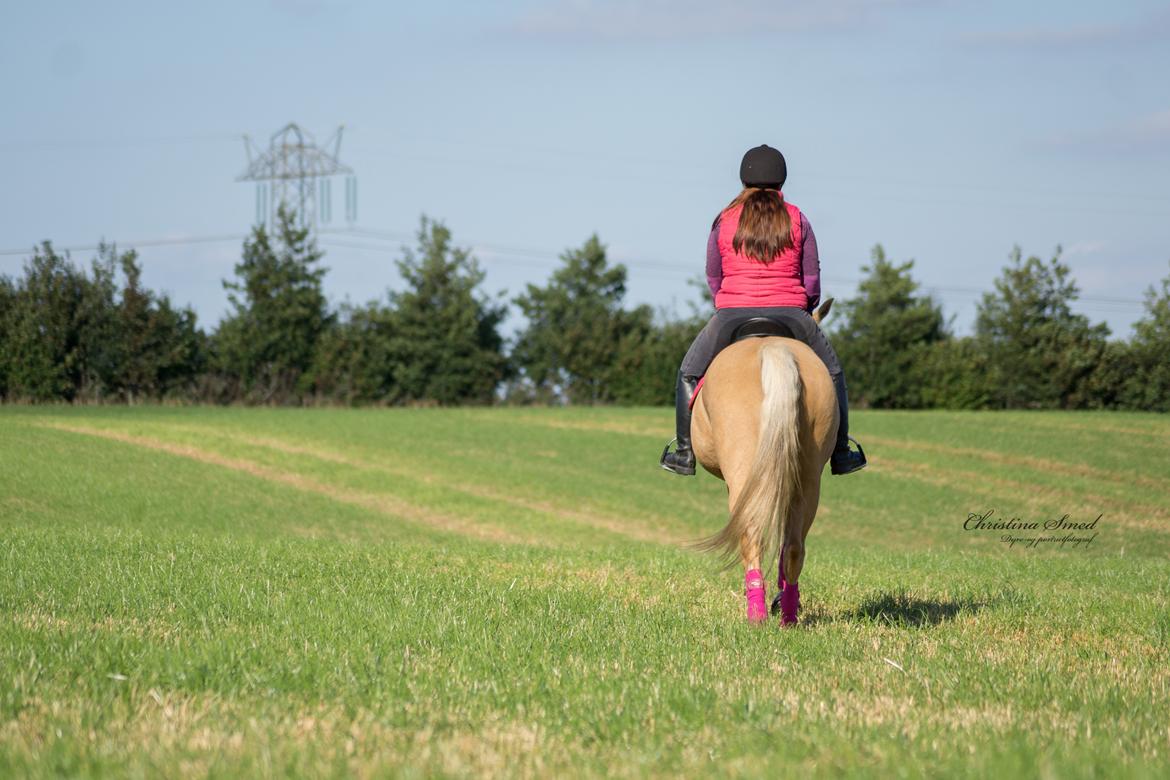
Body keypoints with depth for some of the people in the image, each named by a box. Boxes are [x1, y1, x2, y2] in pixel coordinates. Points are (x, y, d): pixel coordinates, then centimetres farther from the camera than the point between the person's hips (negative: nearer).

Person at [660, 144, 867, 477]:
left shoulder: (725, 221, 2)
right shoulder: (797, 221, 2)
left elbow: (713, 277, 9)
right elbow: (812, 279, 4)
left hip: (731, 317, 0)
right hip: (791, 317, 0)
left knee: (689, 374, 21)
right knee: (831, 373, 22)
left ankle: (685, 453, 17)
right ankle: (840, 454, 22)